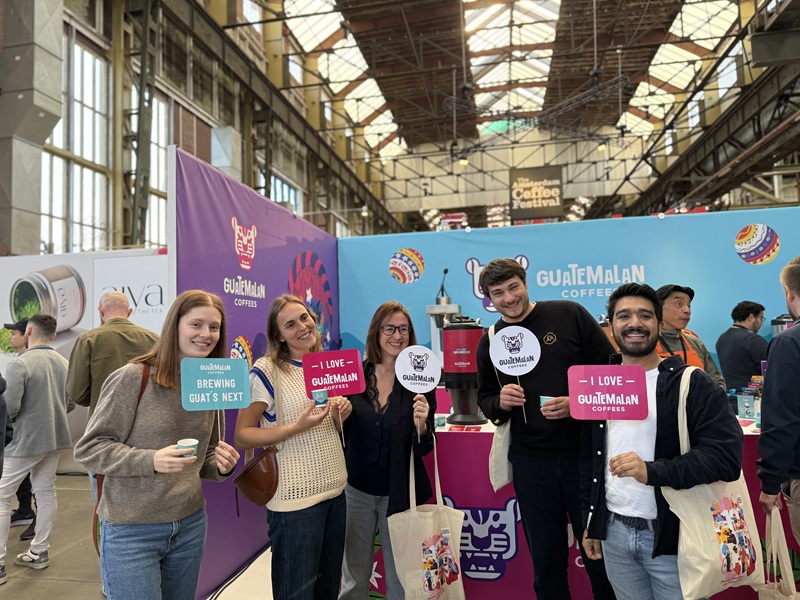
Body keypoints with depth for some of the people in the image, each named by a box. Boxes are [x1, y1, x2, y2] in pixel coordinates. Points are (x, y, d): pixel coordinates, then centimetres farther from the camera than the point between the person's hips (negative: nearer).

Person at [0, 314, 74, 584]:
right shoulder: (64, 363, 1)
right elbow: (71, 403, 7)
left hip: (25, 440, -6)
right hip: (55, 438, 6)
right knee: (46, 493, 14)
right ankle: (39, 552, 24)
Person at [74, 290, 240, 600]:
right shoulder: (132, 377, -14)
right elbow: (88, 449, -11)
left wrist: (221, 466, -9)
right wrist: (151, 460, -25)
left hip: (191, 525, 6)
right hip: (131, 531, -5)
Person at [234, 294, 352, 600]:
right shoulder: (266, 371, -12)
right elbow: (241, 436, -13)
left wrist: (340, 417, -4)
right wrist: (298, 426, -23)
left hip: (335, 490, 6)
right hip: (295, 498, -6)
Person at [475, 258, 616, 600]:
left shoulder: (569, 314, -4)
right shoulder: (490, 342, 6)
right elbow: (485, 400, 14)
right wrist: (501, 403, -8)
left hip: (586, 452, -2)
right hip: (531, 461, 3)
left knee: (599, 556, 11)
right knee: (546, 564, 15)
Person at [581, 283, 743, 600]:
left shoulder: (691, 383, -8)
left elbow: (726, 456, -17)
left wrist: (652, 471, -27)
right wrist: (590, 522, 11)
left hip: (672, 536, -4)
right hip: (613, 532, 4)